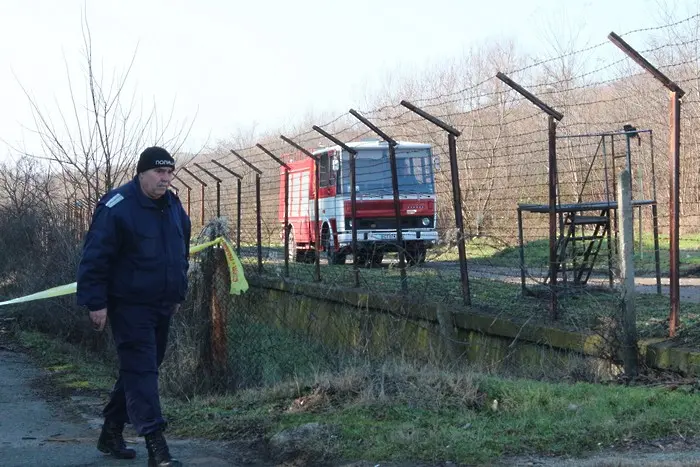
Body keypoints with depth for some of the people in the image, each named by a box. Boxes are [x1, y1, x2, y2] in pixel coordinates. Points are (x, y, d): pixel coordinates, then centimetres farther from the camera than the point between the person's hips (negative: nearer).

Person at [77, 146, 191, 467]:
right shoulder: (117, 207, -15)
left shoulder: (173, 206, 10)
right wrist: (96, 303, -16)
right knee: (141, 371, -11)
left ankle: (111, 433, 29)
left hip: (162, 307, 8)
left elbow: (181, 253, 23)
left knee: (137, 370, 15)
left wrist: (178, 295, 23)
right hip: (129, 306, -8)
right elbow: (95, 258, -15)